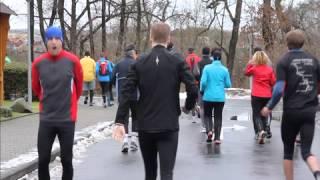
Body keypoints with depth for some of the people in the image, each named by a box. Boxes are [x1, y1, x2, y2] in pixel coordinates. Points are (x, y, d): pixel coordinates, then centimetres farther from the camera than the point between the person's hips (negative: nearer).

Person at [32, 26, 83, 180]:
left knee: (66, 160, 5)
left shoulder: (73, 61, -7)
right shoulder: (38, 63, -3)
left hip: (67, 119, -1)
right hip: (46, 119, 1)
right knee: (43, 160, 3)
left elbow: (79, 86, 9)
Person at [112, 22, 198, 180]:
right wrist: (187, 107, 8)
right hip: (169, 126, -2)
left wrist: (120, 121, -5)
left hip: (145, 126, 2)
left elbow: (126, 93, -6)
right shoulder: (178, 62, -3)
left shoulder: (139, 63, 1)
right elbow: (193, 90, -12)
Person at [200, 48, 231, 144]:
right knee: (218, 117, 10)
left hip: (208, 96, -1)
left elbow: (203, 81, -14)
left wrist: (202, 90, 6)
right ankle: (217, 138, 8)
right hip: (220, 97, 1)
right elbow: (228, 85, -1)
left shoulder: (207, 68, -8)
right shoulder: (224, 69, -3)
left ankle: (209, 130, -8)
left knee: (207, 115, 16)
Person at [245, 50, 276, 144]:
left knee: (256, 115, 1)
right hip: (267, 95, 2)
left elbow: (246, 73, 15)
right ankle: (266, 130, 20)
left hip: (256, 95, -2)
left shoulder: (254, 68, -4)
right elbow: (273, 82, 1)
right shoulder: (270, 69, -2)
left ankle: (260, 130, -21)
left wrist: (249, 63, 16)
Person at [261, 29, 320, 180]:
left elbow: (279, 89, -14)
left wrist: (269, 107, 0)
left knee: (288, 150, 15)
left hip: (291, 111, -3)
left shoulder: (284, 61, -5)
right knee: (306, 150, 2)